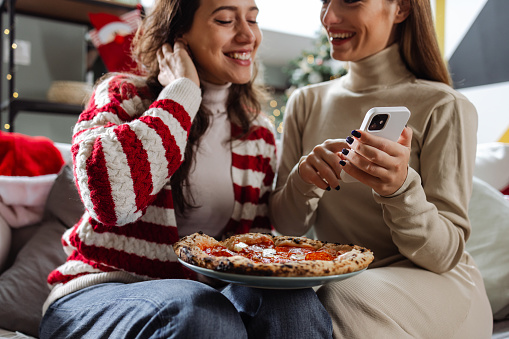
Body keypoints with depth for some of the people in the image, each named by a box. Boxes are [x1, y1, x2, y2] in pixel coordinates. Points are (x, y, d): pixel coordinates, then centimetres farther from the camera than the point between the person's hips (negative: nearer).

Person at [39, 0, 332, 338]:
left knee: (293, 302, -27)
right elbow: (108, 195, -27)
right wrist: (183, 91, -18)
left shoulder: (259, 133, 6)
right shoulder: (123, 96, -5)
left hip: (206, 290, 4)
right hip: (100, 294, -3)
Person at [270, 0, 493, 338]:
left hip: (433, 284, -2)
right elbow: (285, 228, 1)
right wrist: (303, 180, -21)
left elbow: (445, 255, -12)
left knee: (345, 300, -34)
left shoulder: (445, 107, -10)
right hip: (337, 278, 3)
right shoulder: (306, 102, 3)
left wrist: (401, 189, -31)